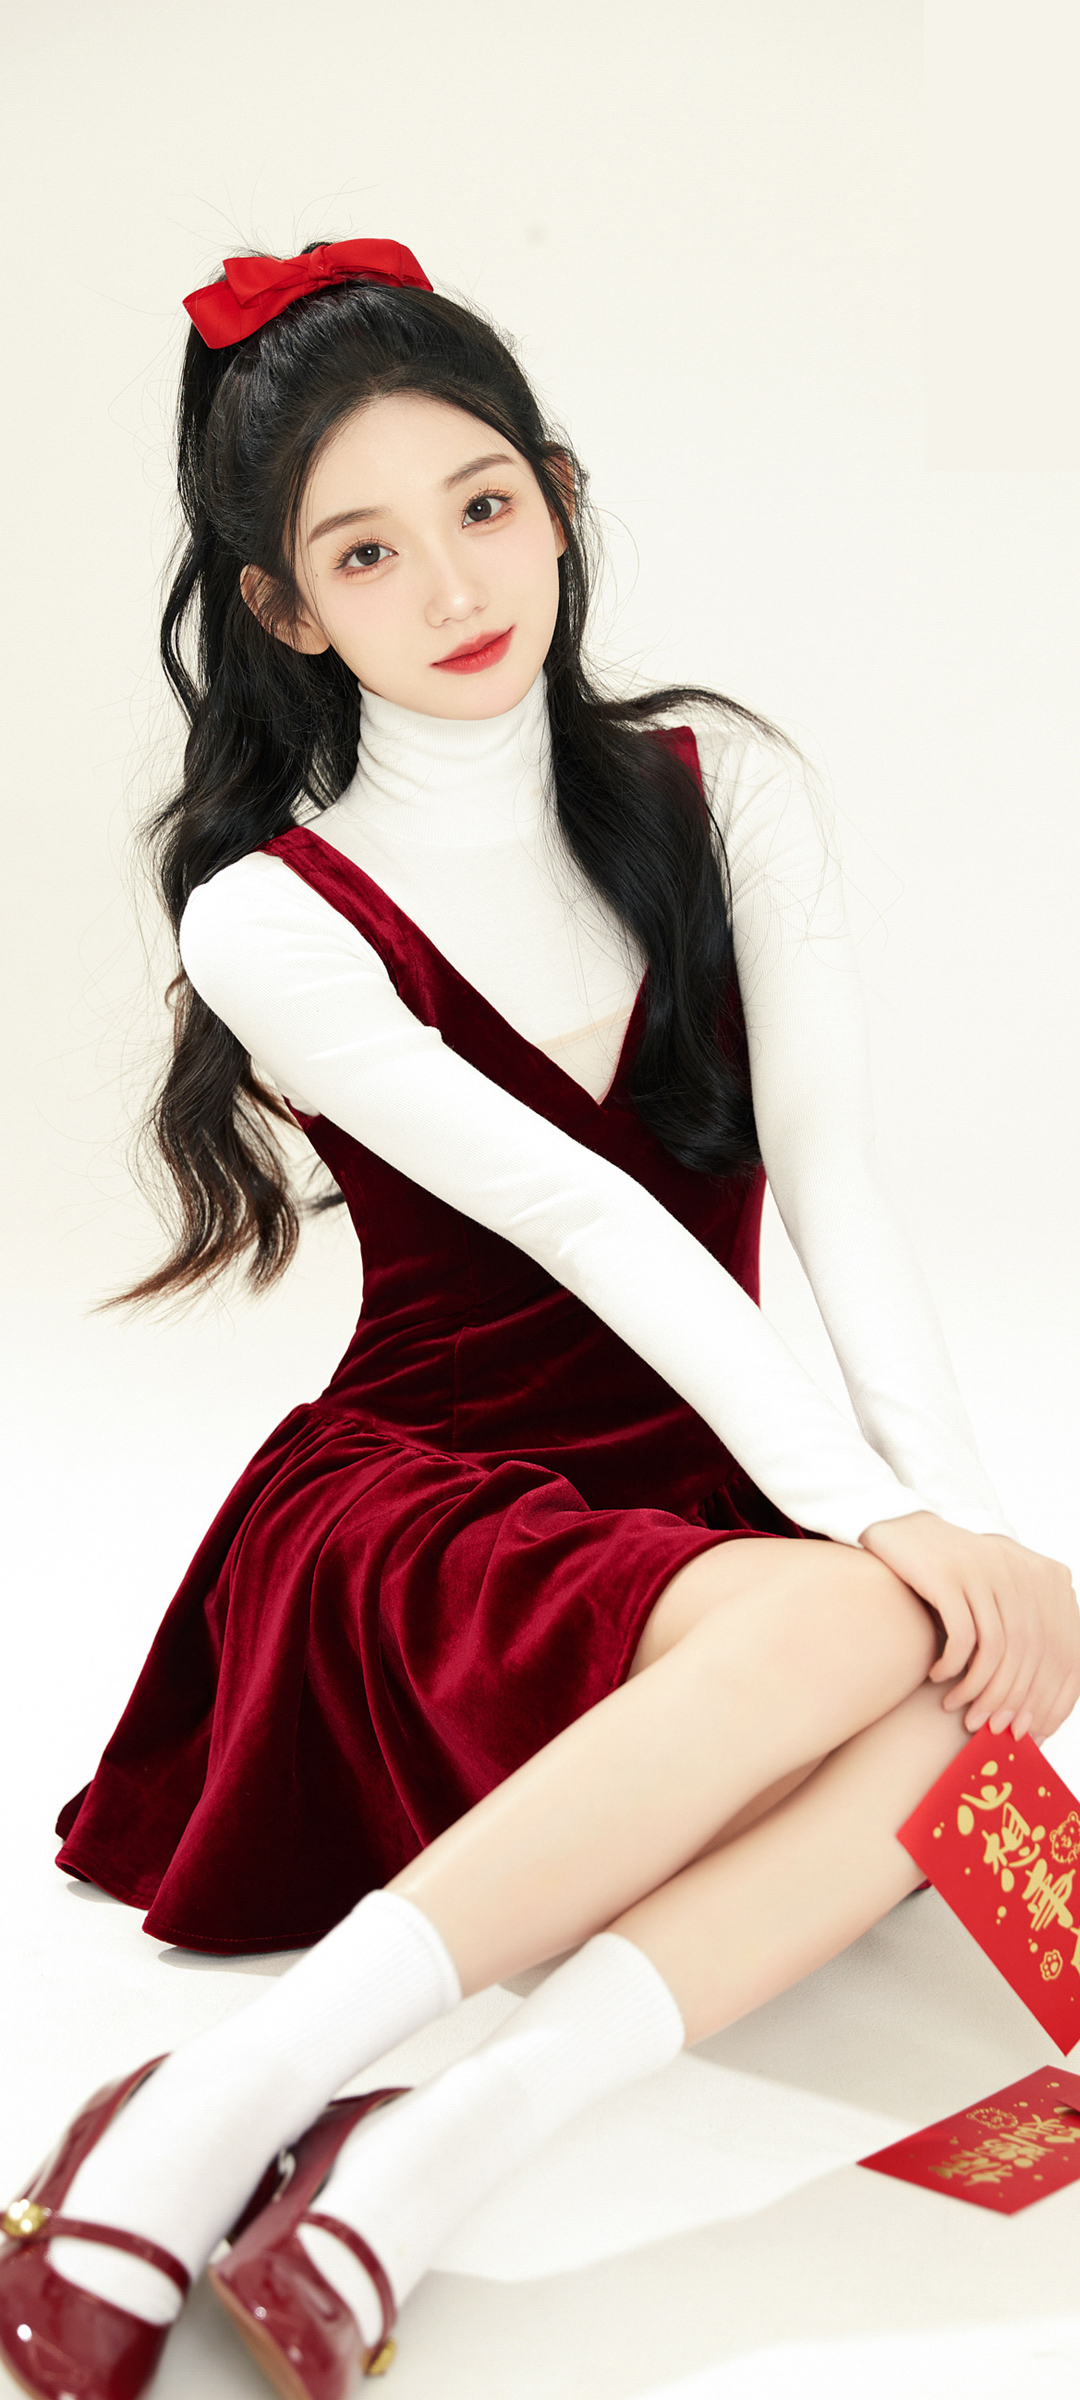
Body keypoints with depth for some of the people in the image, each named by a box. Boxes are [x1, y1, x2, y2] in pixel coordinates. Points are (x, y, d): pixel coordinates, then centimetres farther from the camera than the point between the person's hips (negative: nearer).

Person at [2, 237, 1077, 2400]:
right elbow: (585, 1221, -18)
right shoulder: (270, 920, -6)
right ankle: (215, 2114, -35)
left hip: (692, 1504, 5)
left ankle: (439, 2145, -35)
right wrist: (864, 1519, -26)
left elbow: (829, 1171, -3)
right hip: (407, 1508, -4)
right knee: (851, 1628, -36)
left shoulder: (721, 789, 7)